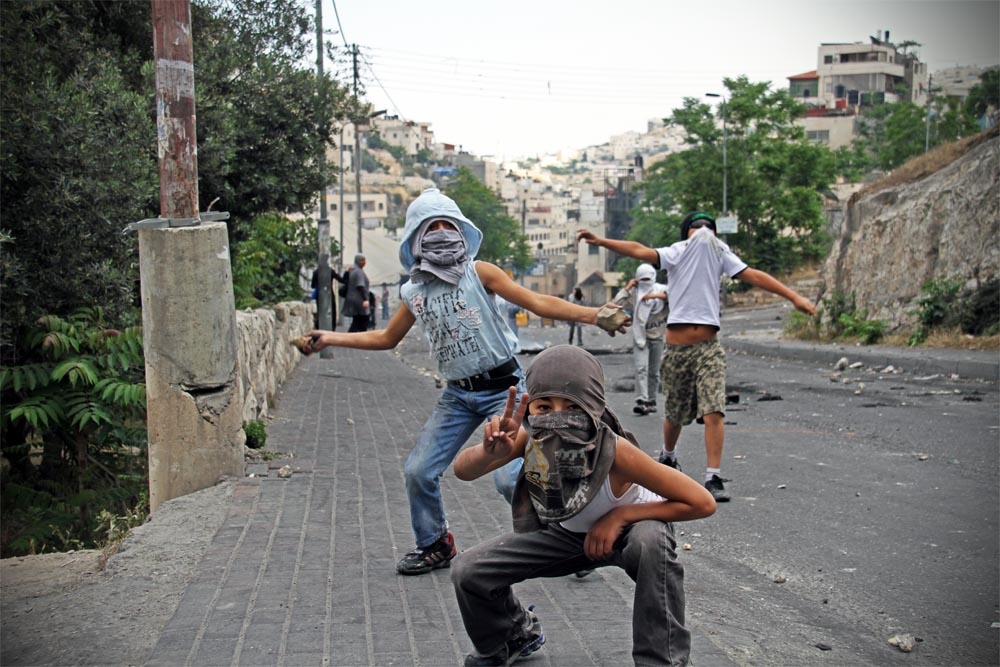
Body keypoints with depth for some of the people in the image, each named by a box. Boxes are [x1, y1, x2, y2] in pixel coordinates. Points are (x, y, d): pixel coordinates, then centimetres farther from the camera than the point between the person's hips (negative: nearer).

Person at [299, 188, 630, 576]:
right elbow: (386, 338, 22)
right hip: (458, 395, 5)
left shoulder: (478, 272, -5)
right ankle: (435, 546, 27)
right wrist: (331, 338, 19)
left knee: (509, 479, -17)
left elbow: (538, 303, -10)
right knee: (418, 472, 3)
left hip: (503, 387, -5)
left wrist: (593, 315, -21)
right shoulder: (413, 293, 7)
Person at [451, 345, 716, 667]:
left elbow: (703, 503, -33)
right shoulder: (530, 438, -29)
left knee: (652, 541, -40)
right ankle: (516, 635, 25)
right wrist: (490, 452, -57)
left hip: (628, 528, -4)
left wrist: (619, 515, -34)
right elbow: (463, 470, -36)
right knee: (468, 571, -9)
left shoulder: (614, 450, -39)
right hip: (567, 533, 4)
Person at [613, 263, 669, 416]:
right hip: (640, 336, -2)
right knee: (641, 368, -16)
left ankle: (651, 400, 23)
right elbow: (616, 304, -12)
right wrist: (627, 288, -10)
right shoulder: (633, 294, -3)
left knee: (654, 372, 11)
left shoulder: (661, 290, -1)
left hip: (657, 336, 2)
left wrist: (657, 295, -26)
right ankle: (641, 401, -23)